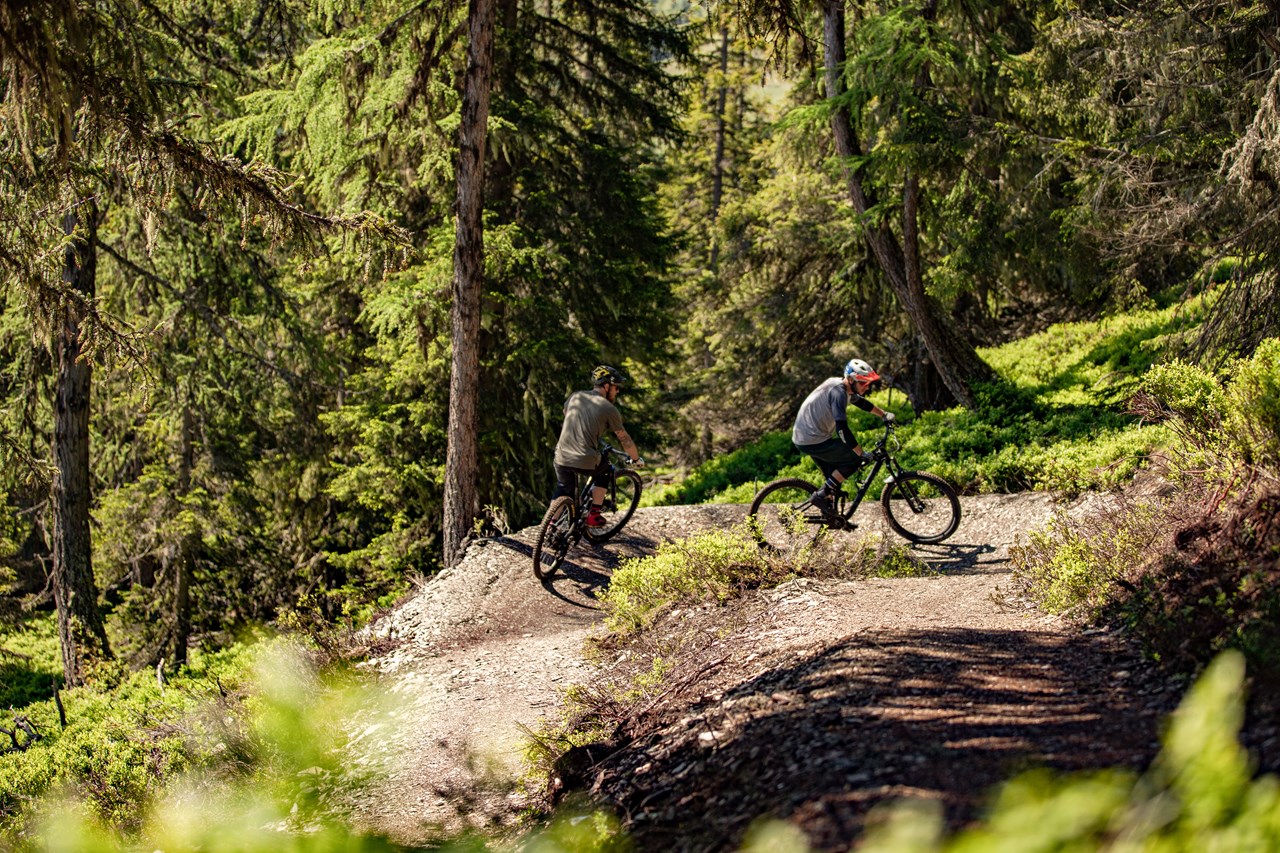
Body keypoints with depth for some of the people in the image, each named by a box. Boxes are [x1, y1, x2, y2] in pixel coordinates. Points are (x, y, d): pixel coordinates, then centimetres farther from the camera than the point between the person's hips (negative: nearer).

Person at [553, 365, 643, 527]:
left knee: (563, 489, 29)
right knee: (604, 469, 29)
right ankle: (593, 516, 25)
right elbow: (624, 439, 6)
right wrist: (636, 459, 24)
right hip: (586, 463, -4)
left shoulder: (575, 397, 11)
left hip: (562, 458, 4)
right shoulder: (609, 410, -2)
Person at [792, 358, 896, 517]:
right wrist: (862, 454, -27)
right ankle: (821, 495, -8)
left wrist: (885, 414, 31)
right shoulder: (837, 392, -22)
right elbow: (842, 429, -29)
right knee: (855, 459, -7)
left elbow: (862, 403, 30)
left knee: (835, 478, 18)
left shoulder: (844, 388, 9)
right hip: (813, 442, -10)